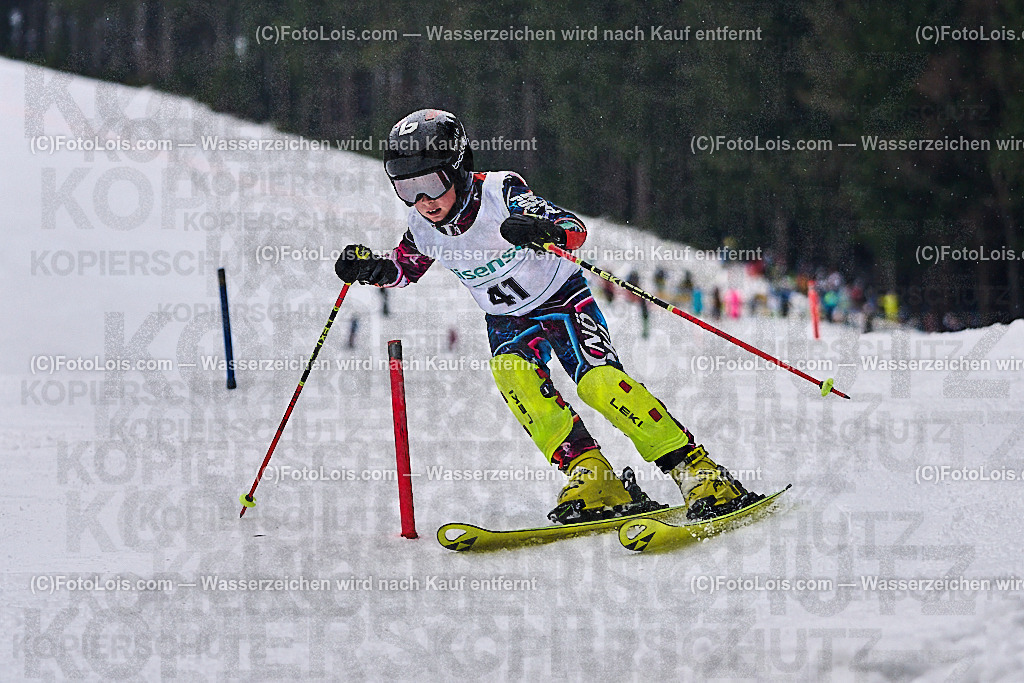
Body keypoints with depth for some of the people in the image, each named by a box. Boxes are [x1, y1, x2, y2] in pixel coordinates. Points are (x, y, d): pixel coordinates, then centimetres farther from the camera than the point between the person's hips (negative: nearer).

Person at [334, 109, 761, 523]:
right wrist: (369, 266, -13)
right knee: (511, 374, -28)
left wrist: (547, 230, -55)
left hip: (562, 299, -4)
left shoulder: (500, 192, -27)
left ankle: (698, 472, -19)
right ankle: (591, 477, -26)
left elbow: (576, 229, -32)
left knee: (599, 382, -23)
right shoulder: (424, 227, -12)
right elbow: (405, 267, 9)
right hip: (507, 321, 4)